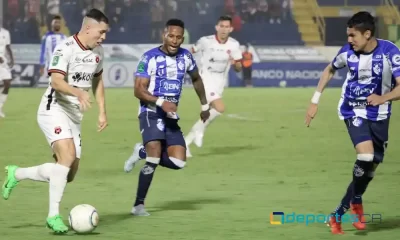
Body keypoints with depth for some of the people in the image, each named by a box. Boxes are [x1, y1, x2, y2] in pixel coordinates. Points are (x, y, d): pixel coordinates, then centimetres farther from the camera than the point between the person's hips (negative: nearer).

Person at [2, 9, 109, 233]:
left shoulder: (98, 52, 9)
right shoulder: (66, 48, -16)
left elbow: (98, 80, 25)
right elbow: (57, 81, -28)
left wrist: (102, 111, 18)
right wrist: (78, 92, -45)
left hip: (75, 116, 8)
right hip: (54, 110, -8)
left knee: (68, 174, 5)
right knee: (67, 155, -28)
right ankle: (54, 215, -25)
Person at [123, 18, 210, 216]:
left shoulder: (185, 57, 6)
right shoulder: (150, 58, -11)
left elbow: (196, 79, 26)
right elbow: (139, 90, -15)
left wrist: (204, 106, 29)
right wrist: (161, 102, -29)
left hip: (171, 116, 6)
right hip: (151, 113, -6)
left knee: (178, 162, -8)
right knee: (154, 159, -20)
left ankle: (142, 152, 17)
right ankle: (139, 204, -8)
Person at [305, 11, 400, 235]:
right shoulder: (348, 51, -10)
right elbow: (330, 70, 11)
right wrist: (315, 101, 7)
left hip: (379, 115, 1)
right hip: (353, 111, -1)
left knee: (371, 167, 8)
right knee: (366, 156, -25)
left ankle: (338, 214, 26)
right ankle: (356, 202, 0)